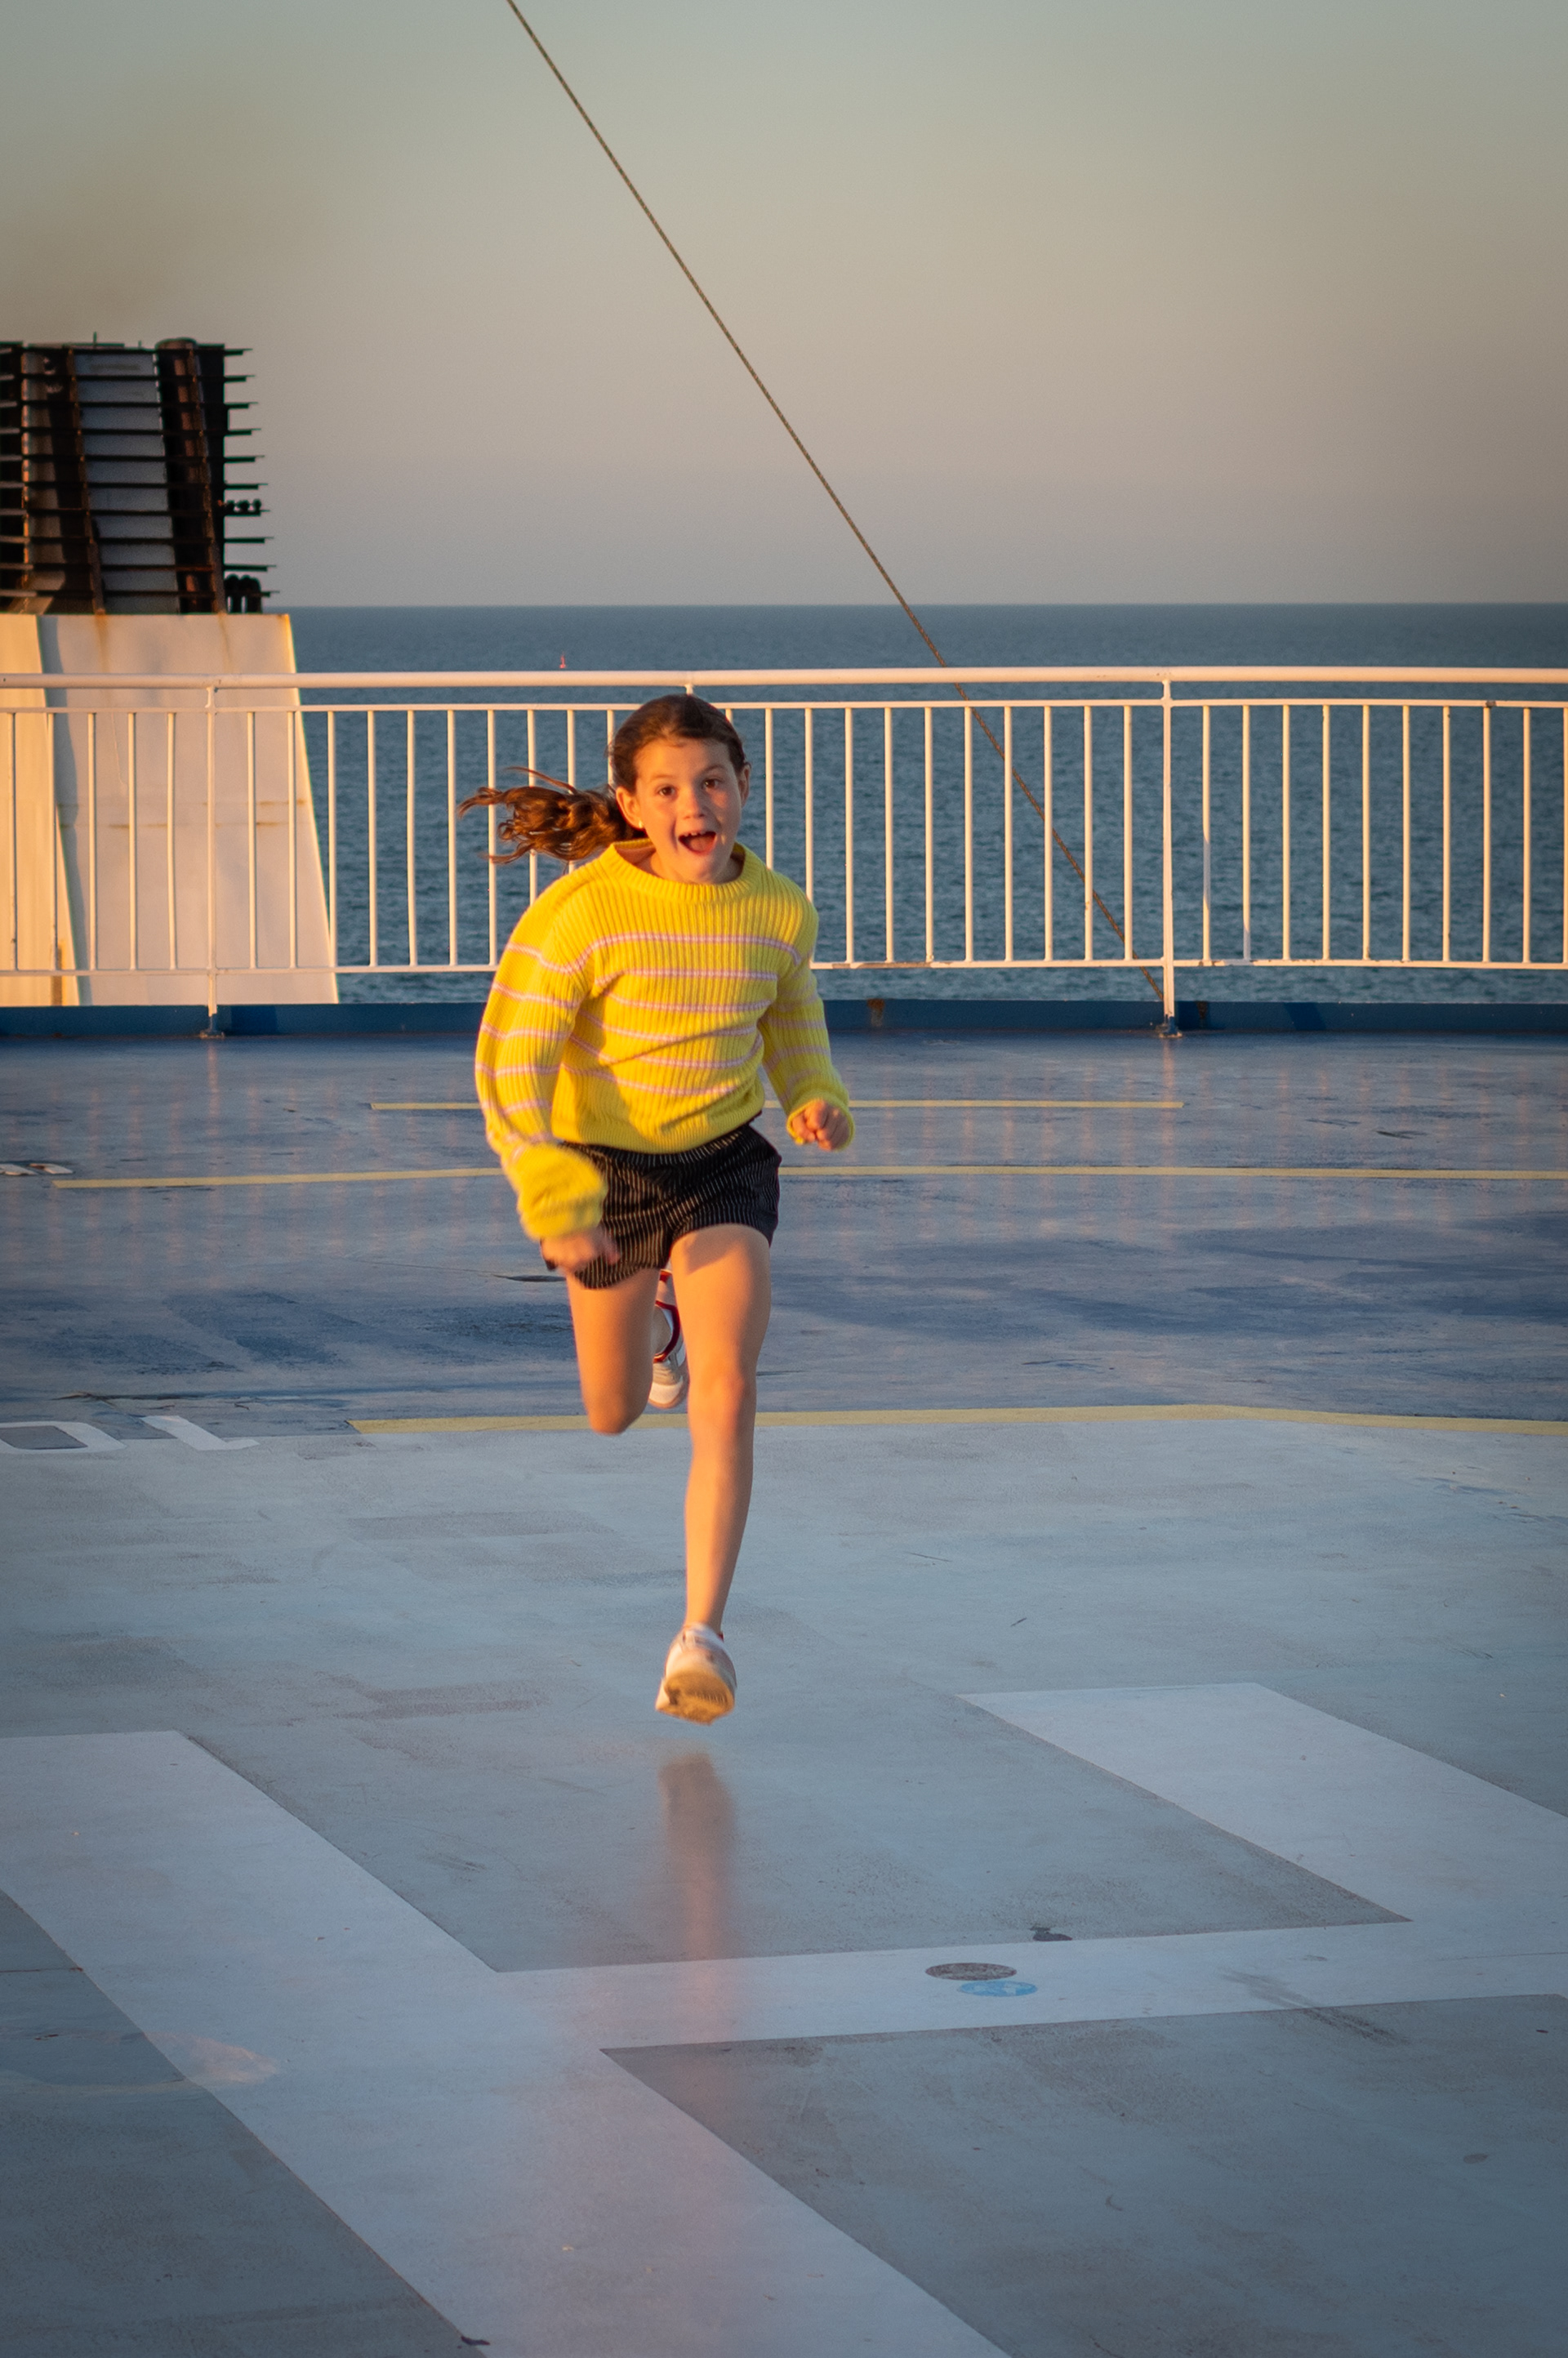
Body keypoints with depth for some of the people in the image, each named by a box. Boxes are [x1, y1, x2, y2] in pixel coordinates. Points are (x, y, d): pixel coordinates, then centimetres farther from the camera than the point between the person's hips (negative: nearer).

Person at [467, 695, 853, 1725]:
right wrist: (551, 1203, -33)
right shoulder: (581, 914, -24)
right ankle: (656, 1314, 57)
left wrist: (814, 1096, -5)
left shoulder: (779, 909, -11)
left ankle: (702, 1638, -19)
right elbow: (509, 1061, -23)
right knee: (615, 1416, 19)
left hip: (724, 1167, 1)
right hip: (604, 1167, -1)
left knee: (727, 1393, -20)